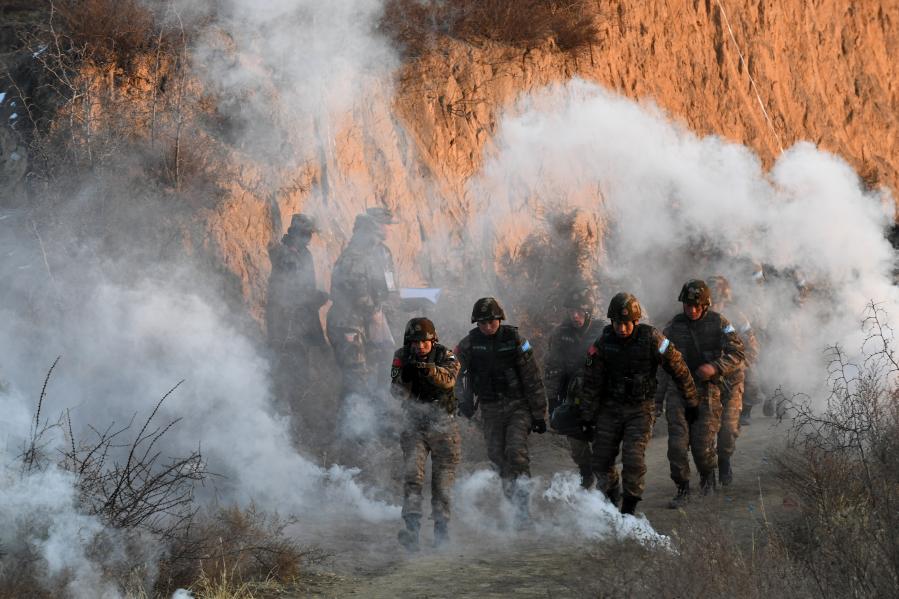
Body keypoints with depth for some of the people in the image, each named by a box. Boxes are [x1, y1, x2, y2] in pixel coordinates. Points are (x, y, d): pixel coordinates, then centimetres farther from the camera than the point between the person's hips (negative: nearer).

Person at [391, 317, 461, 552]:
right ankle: (412, 528, -27)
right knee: (412, 475, -18)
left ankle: (442, 530, 16)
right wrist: (405, 377, -29)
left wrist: (431, 370, -48)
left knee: (443, 482, 3)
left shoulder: (445, 357, -9)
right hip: (415, 424, 1)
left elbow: (449, 380, -29)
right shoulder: (402, 357, -3)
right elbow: (397, 392, -9)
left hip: (443, 425, -1)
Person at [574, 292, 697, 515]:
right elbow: (591, 382, 0)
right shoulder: (603, 343, -8)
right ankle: (607, 498, 24)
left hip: (641, 408, -3)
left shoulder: (651, 339, -14)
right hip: (610, 407, 3)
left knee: (633, 457, -14)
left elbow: (678, 368, -3)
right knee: (602, 457, 3)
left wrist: (691, 402, 5)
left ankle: (629, 508, -3)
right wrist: (587, 417, 1)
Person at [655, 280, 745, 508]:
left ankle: (707, 474, 26)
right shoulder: (673, 326, 8)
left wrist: (716, 367, -21)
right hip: (678, 391, 2)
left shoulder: (719, 324, 1)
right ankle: (682, 489, 4)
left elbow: (737, 354, -3)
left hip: (707, 392, -2)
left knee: (703, 445, -6)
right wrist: (658, 397, 13)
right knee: (677, 444, -9)